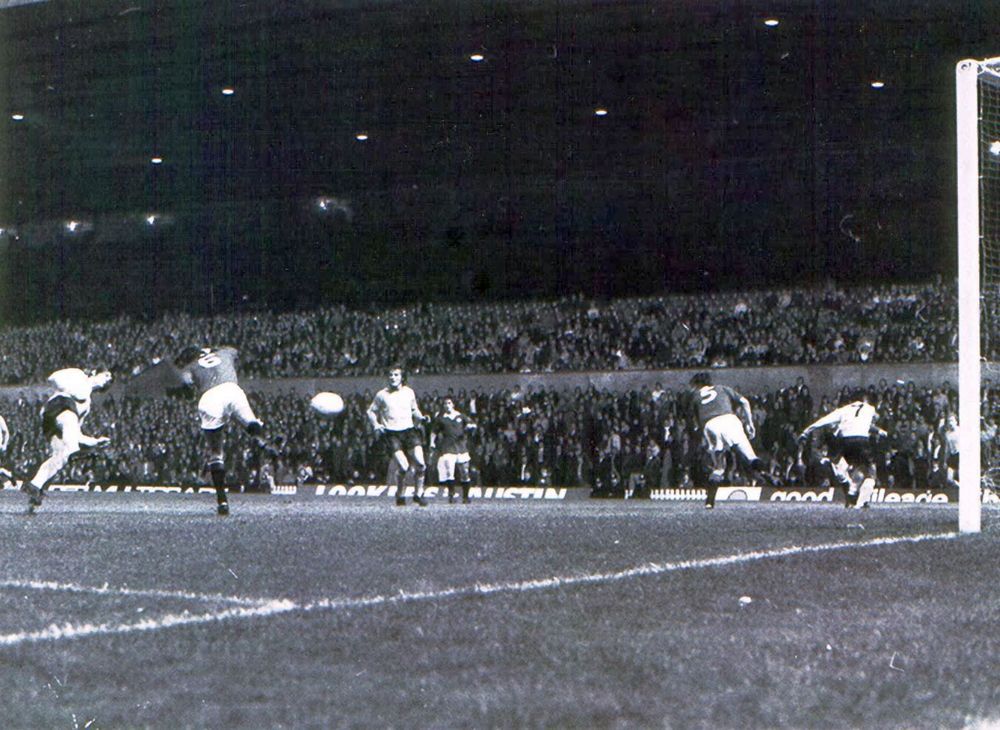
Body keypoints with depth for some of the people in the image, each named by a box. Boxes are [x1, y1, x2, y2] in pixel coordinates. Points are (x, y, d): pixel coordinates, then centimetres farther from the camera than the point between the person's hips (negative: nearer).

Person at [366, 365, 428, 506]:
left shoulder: (409, 392, 11)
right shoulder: (381, 395, 5)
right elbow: (371, 411, 16)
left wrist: (420, 418, 6)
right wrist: (376, 425, 0)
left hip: (409, 430, 2)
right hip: (391, 433, -2)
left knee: (420, 462, -16)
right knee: (403, 467, -18)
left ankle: (418, 493, 3)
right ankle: (399, 495, 5)